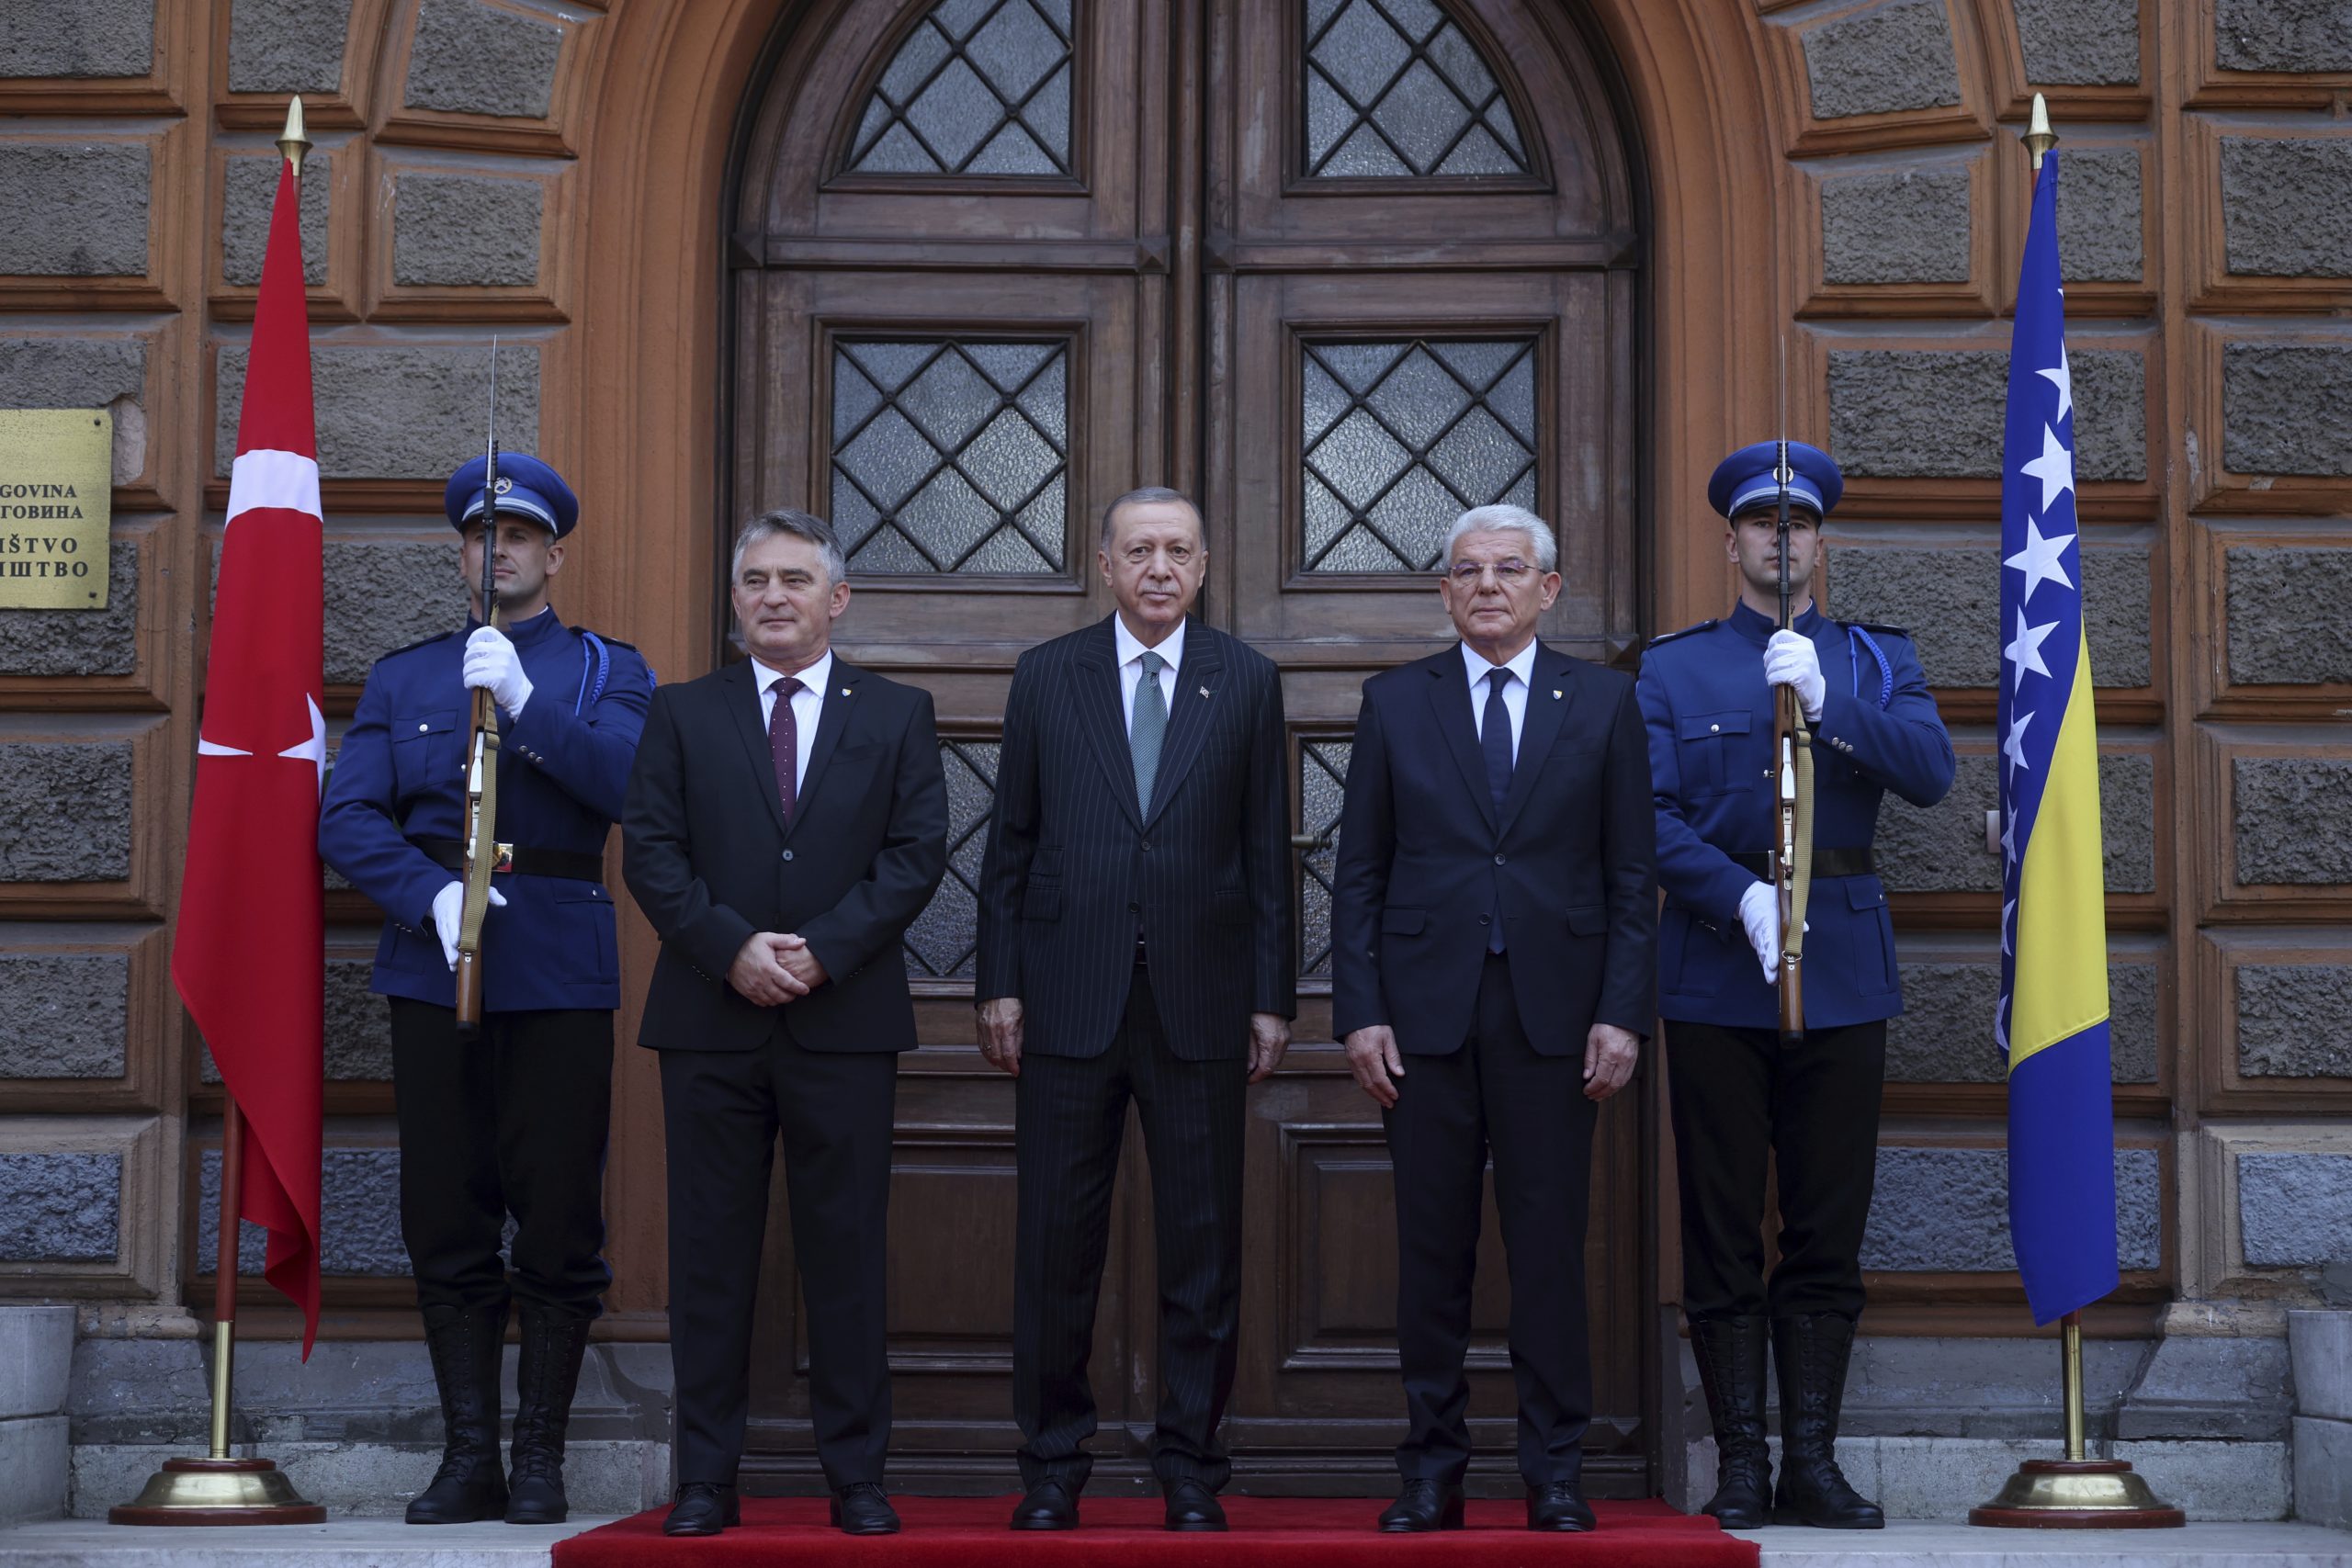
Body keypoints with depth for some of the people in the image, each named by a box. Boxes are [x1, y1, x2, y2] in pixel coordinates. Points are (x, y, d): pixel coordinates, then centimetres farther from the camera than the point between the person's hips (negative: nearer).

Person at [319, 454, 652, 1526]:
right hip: (434, 973, 2)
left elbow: (629, 786, -10)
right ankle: (468, 1456, 10)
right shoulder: (401, 679, 14)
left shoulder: (607, 672, 9)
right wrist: (433, 893, -12)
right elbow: (346, 820, 4)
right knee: (446, 1221, 3)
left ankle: (541, 1456, 8)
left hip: (561, 977, -2)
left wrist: (523, 697, -18)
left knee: (559, 1223, -1)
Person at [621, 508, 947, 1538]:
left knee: (846, 1251, 2)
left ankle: (856, 1478, 9)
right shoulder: (682, 714, 10)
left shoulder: (896, 717, 9)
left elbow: (916, 853, 0)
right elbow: (650, 850, 1)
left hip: (846, 1020, 0)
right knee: (710, 1251, 3)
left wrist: (822, 951, -12)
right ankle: (706, 1479, 9)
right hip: (710, 1022, 1)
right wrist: (733, 949, -13)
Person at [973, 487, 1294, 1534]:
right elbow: (1010, 846, 7)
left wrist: (1273, 997, 1)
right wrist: (999, 985, 1)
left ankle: (1191, 1468, 13)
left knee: (1202, 1247, 3)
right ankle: (1052, 1467, 13)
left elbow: (1267, 850, 6)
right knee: (1056, 1245, 3)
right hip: (1069, 1003, 0)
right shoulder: (1046, 678, 7)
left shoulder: (1247, 682, 7)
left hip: (1199, 1004, 0)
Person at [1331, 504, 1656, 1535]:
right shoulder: (1394, 703, 8)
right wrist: (1359, 1012, -2)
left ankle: (1555, 1473, 10)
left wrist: (1622, 1014, -4)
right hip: (1427, 1010, 1)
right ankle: (1433, 1472, 12)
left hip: (1553, 1011, 0)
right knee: (1431, 1246, 3)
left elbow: (1632, 876, 5)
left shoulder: (1603, 702, 7)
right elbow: (1359, 872, 7)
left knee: (1549, 1245, 2)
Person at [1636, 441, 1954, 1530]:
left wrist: (1827, 699, -17)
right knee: (1722, 1236, 0)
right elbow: (1652, 815, -2)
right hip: (1715, 978, -1)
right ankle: (1740, 1464, 6)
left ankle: (1812, 1460, 10)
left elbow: (1931, 773, -4)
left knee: (1828, 1234, 3)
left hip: (1843, 973, 1)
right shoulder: (1672, 668, 8)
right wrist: (1741, 896, -16)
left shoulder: (1874, 660, 12)